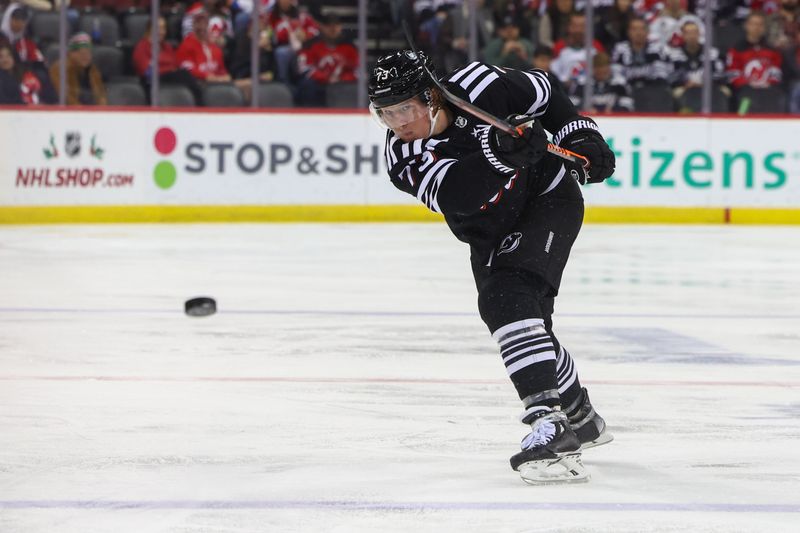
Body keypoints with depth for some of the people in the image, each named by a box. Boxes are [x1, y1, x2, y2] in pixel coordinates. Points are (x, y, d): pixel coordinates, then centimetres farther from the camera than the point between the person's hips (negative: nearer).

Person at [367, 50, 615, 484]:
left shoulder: (477, 87, -23)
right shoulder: (402, 157, -19)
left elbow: (545, 92, -3)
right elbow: (459, 194, -36)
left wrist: (579, 134, -9)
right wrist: (497, 152, -49)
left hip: (549, 197, -5)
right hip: (492, 236, 5)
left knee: (510, 298, -25)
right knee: (519, 318, 7)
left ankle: (550, 421, -38)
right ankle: (580, 419, 33)